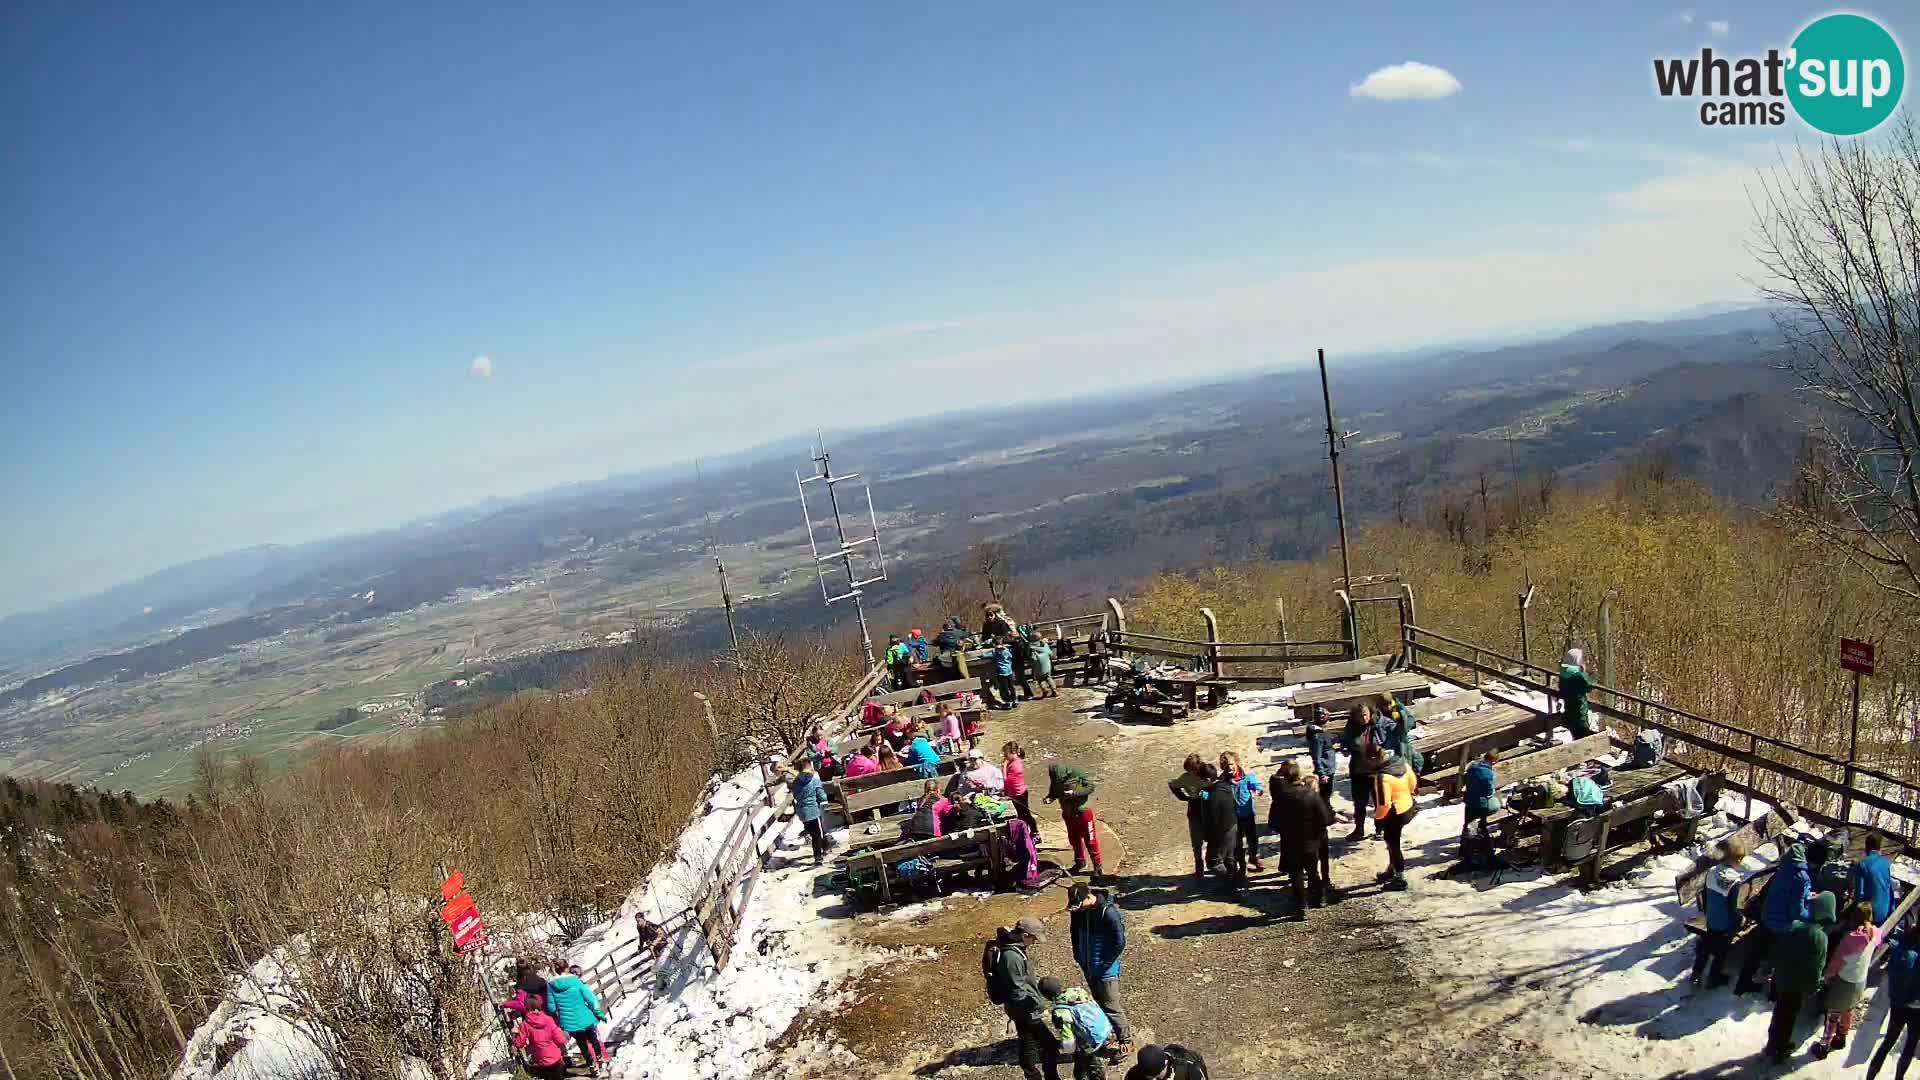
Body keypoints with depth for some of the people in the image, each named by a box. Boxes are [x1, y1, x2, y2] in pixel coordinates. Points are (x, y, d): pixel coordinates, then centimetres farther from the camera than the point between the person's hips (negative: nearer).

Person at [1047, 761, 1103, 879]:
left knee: (1090, 840, 1)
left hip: (1083, 811, -5)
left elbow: (1091, 787, -18)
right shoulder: (1054, 779, -9)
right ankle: (1080, 863, 36)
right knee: (1074, 839, 17)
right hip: (1068, 813, 5)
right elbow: (1054, 792, 8)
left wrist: (1074, 792, -29)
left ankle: (1098, 866, 12)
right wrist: (1050, 798, -15)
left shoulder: (1077, 775, -24)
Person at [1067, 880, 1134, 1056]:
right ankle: (1109, 1032, 39)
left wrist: (1104, 965, -17)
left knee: (1111, 1007, 2)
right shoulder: (1077, 910, -6)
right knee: (1099, 1003, 21)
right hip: (1088, 967, 7)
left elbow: (1120, 942, -21)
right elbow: (1075, 933, 12)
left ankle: (1126, 1040, 18)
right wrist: (1078, 957, 7)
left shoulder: (1108, 912, -26)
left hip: (1106, 969, -6)